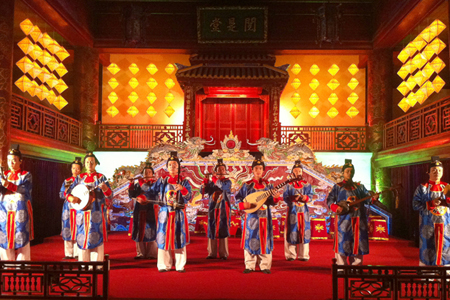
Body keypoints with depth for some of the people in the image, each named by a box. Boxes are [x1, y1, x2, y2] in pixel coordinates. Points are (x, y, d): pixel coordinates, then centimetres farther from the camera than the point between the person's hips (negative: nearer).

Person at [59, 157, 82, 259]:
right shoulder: (67, 181, 14)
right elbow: (61, 194, 10)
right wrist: (67, 192, -8)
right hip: (68, 208, 3)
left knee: (78, 231, -5)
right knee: (67, 230, 3)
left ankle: (77, 253, 1)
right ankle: (68, 254, 11)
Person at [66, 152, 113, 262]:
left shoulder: (101, 177, 3)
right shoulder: (80, 178, 11)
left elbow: (110, 196, -5)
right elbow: (68, 192, 12)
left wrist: (105, 189, -27)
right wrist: (71, 198, -11)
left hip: (97, 213, -3)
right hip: (82, 212, 3)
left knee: (96, 237, -5)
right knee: (82, 238, 4)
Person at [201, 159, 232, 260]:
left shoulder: (227, 181, 3)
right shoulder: (211, 182, 11)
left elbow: (223, 187, -19)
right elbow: (203, 191, 1)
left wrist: (214, 178, -11)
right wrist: (206, 179, -11)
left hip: (223, 208, -3)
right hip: (213, 208, 3)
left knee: (223, 229, -4)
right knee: (212, 229, 3)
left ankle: (223, 253, 2)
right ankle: (212, 253, 10)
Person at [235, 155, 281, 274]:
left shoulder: (268, 185, 7)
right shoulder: (247, 185, 2)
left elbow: (271, 202, 4)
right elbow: (237, 198, 3)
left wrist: (276, 198, -16)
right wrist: (244, 204, -14)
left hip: (265, 216, 1)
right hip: (251, 216, -1)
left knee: (265, 240, 2)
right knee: (250, 240, 1)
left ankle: (265, 266, 11)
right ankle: (250, 266, 11)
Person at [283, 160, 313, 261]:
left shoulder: (307, 185, 10)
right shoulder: (289, 185, 6)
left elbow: (310, 196, 3)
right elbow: (285, 197, -2)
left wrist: (305, 198, -19)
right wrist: (293, 198, -21)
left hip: (303, 211, 1)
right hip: (292, 211, -1)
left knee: (304, 232, 0)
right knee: (291, 233, -2)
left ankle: (303, 255, 8)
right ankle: (291, 255, 8)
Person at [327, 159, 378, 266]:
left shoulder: (360, 187, 15)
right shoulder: (338, 187, 5)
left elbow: (367, 198, 5)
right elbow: (329, 200, -1)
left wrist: (373, 198, -17)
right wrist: (336, 208, -19)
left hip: (358, 219, 3)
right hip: (344, 218, -3)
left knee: (358, 243, 5)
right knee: (342, 242, -5)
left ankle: (356, 265, 15)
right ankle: (341, 266, 3)